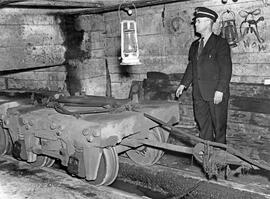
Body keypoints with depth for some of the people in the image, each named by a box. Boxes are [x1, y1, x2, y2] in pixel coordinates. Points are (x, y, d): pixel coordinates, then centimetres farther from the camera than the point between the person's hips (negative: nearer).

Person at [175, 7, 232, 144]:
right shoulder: (194, 45, 14)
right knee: (203, 125, 11)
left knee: (219, 126, 5)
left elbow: (226, 69, -12)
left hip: (216, 94, -6)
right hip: (199, 94, 6)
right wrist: (183, 84, 8)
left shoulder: (220, 43, -6)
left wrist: (220, 90, -18)